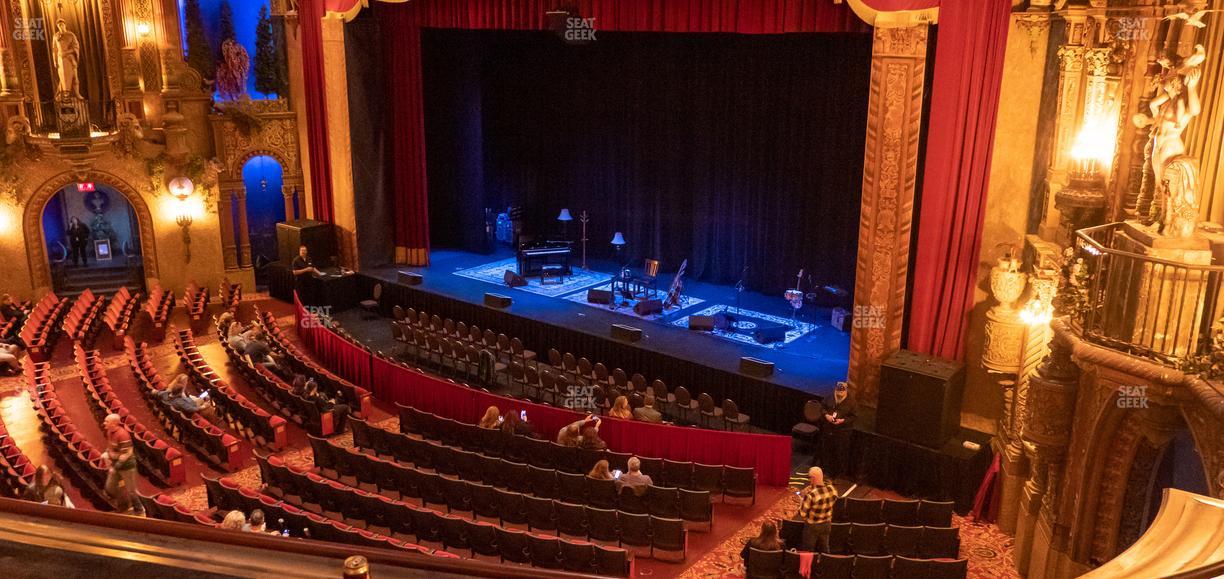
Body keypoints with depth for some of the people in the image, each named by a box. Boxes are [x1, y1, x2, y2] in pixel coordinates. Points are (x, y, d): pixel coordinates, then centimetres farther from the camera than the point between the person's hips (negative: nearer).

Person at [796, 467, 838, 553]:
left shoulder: (810, 495, -31)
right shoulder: (832, 490, -14)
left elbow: (802, 514, -22)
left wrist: (802, 498, -6)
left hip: (812, 526, -5)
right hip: (826, 525, 5)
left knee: (808, 552, 14)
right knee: (824, 550, 22)